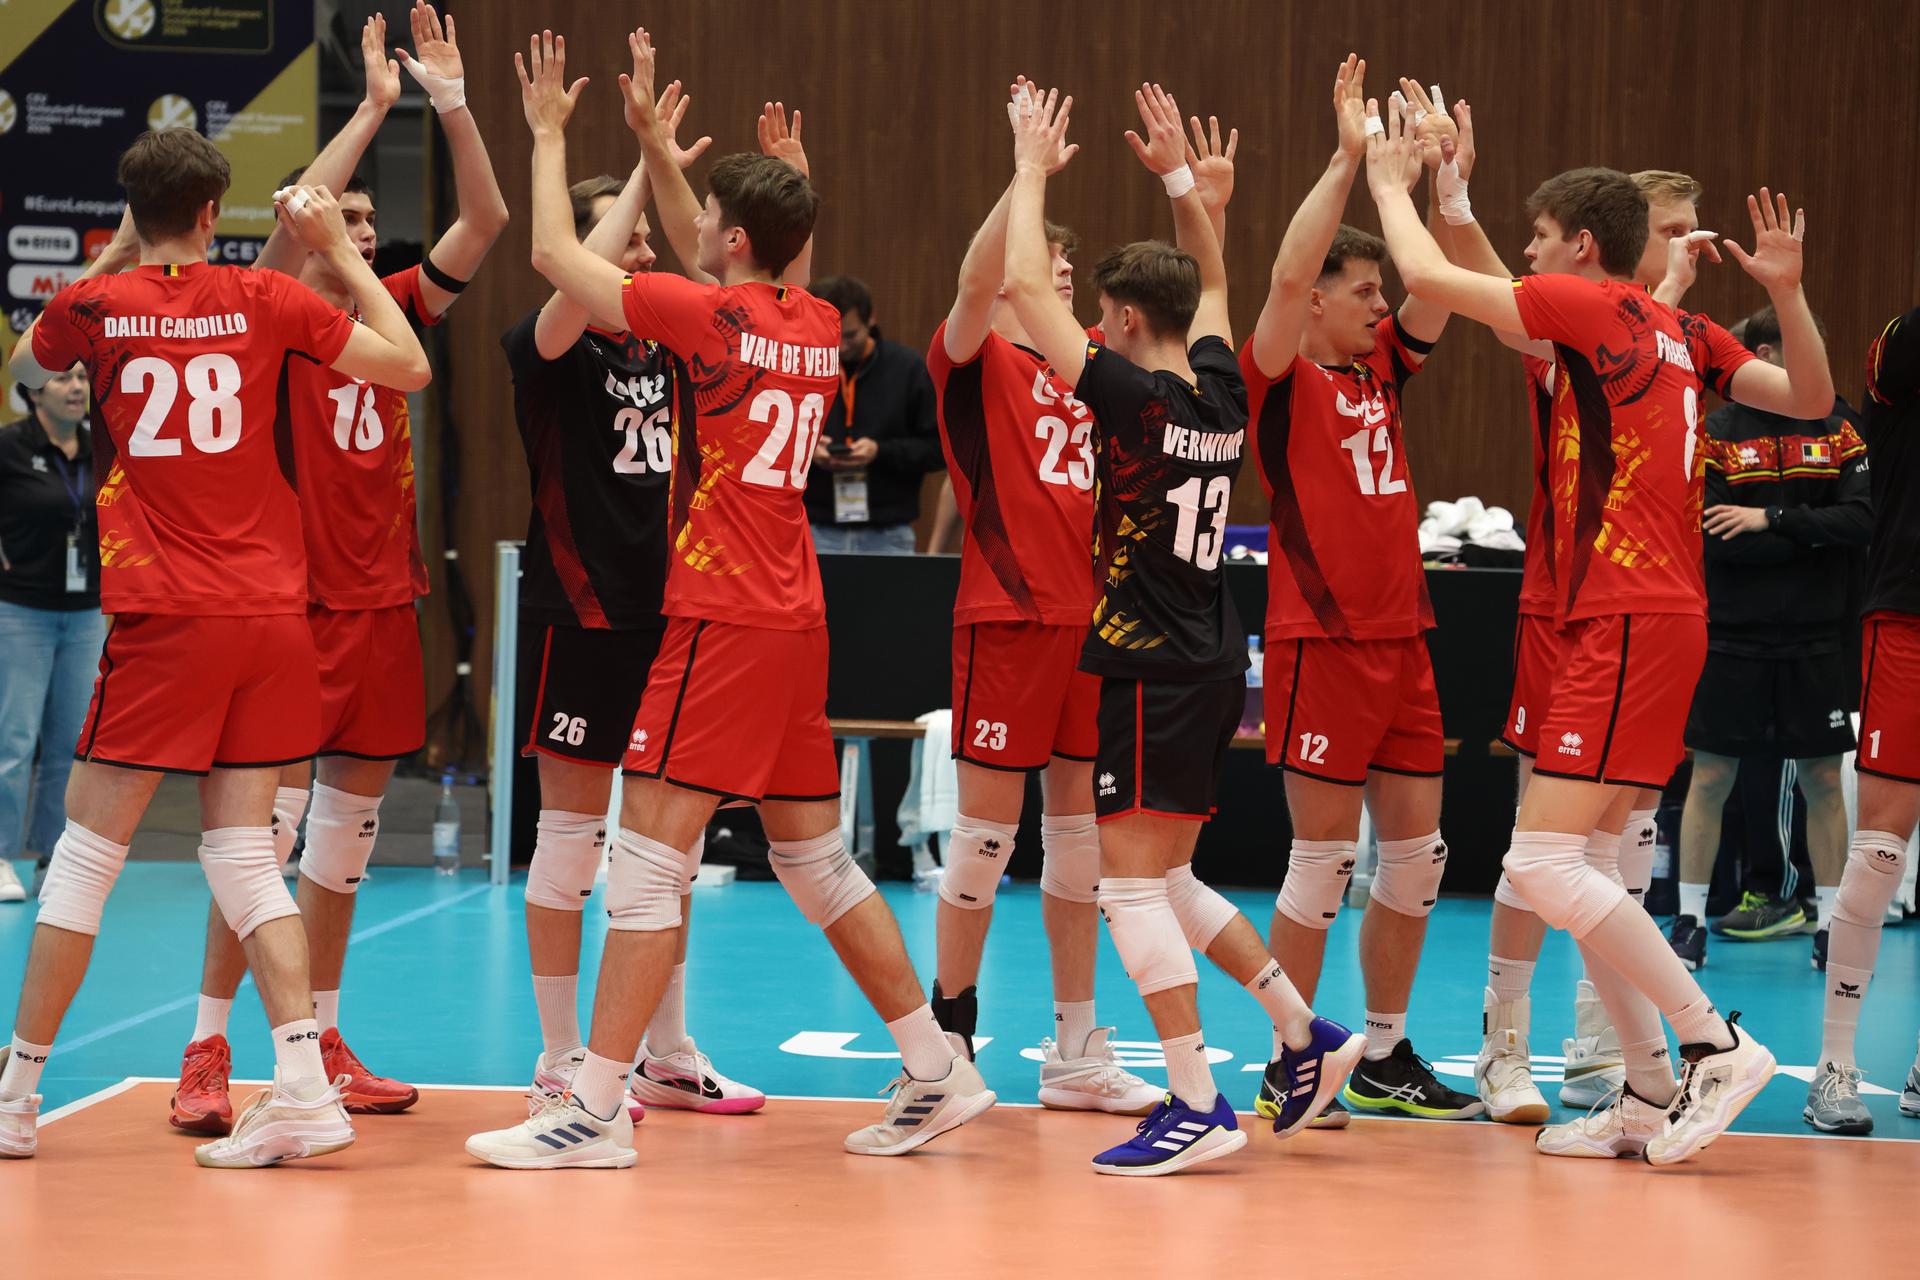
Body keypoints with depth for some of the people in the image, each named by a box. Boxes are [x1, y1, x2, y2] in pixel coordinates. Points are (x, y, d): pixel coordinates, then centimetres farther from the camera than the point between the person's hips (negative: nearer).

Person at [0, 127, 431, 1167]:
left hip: (166, 618, -2)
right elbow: (411, 367, 8)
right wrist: (339, 250, 13)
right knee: (240, 850, 7)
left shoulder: (94, 307, -1)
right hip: (272, 612, 3)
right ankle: (302, 1088, -6)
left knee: (87, 848, 5)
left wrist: (125, 257, 28)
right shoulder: (263, 301, 1)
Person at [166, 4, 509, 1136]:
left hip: (384, 602, 6)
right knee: (268, 820, -9)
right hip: (298, 603, -6)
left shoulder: (391, 310, 10)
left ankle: (322, 1042, 18)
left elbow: (486, 226, 3)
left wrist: (454, 106, -9)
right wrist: (377, 106, -22)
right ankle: (209, 1052, -4)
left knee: (349, 824, 10)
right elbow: (289, 216, -24)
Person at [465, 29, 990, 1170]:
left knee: (651, 853, -7)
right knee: (817, 861, 16)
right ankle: (940, 1073, 18)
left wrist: (550, 135, 11)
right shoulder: (820, 329, 10)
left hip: (723, 618, -8)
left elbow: (555, 255, -3)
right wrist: (649, 134, 29)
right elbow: (707, 264, 30)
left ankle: (596, 1113, -9)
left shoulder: (715, 319, -11)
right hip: (797, 619, 8)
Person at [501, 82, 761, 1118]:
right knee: (572, 830, -1)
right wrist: (644, 175, -24)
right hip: (579, 613, -7)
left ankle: (666, 1057, 20)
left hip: (666, 613, 7)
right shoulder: (549, 350, -8)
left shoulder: (668, 349, 10)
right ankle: (561, 1065, 6)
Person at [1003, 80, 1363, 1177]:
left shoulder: (1136, 396, -14)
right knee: (1162, 881, 19)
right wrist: (1179, 174, 27)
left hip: (1156, 669, -8)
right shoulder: (1222, 394, 6)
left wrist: (1033, 170, -2)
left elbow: (1027, 286, -13)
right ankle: (1306, 1036, 19)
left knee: (1133, 881, -6)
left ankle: (1199, 1106, -8)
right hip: (1212, 662, 9)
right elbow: (1213, 280, 27)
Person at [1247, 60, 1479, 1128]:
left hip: (1400, 638, 7)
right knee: (1324, 858, -4)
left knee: (1417, 853, 9)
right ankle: (1287, 1067, 5)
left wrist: (1442, 180, -2)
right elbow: (1288, 273, -21)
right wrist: (1348, 157, -22)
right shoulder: (1281, 380, -6)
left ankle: (1386, 1058, 19)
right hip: (1321, 640, -7)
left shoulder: (1380, 369, 13)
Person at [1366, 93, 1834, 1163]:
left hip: (1628, 623, -10)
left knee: (1544, 863, -12)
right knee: (1585, 864, 12)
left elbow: (1427, 274, -8)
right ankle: (1653, 1097, 13)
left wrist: (1390, 181, 9)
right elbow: (1813, 400, 14)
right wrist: (1789, 296, 5)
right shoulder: (1681, 332, 14)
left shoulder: (1589, 305, -9)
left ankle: (1717, 1042, -11)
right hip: (1657, 620, 10)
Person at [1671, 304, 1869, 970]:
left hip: (1815, 641, 2)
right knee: (1710, 777, 2)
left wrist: (1771, 521, -16)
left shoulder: (1838, 429, 5)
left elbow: (1859, 520, -7)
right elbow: (1713, 539, -12)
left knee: (1822, 780, 5)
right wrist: (1811, 538, -13)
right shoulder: (1716, 432, -2)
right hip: (1731, 639, -2)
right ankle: (1690, 921, 11)